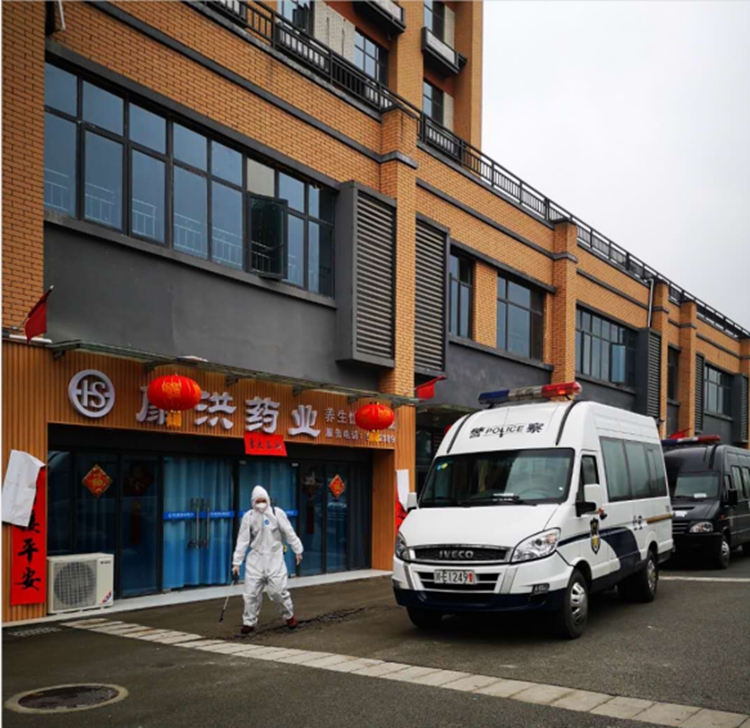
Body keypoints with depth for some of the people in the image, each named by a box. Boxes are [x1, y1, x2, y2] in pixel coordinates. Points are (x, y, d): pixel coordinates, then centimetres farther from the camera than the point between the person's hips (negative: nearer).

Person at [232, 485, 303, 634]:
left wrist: (298, 550, 3)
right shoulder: (248, 517, -3)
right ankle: (249, 622, 15)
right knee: (251, 592, 1)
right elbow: (242, 540, -1)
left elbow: (289, 533, 1)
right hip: (255, 559, 2)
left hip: (274, 558, -2)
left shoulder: (277, 513, -6)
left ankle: (289, 615, 20)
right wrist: (236, 562, -1)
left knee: (278, 590, -4)